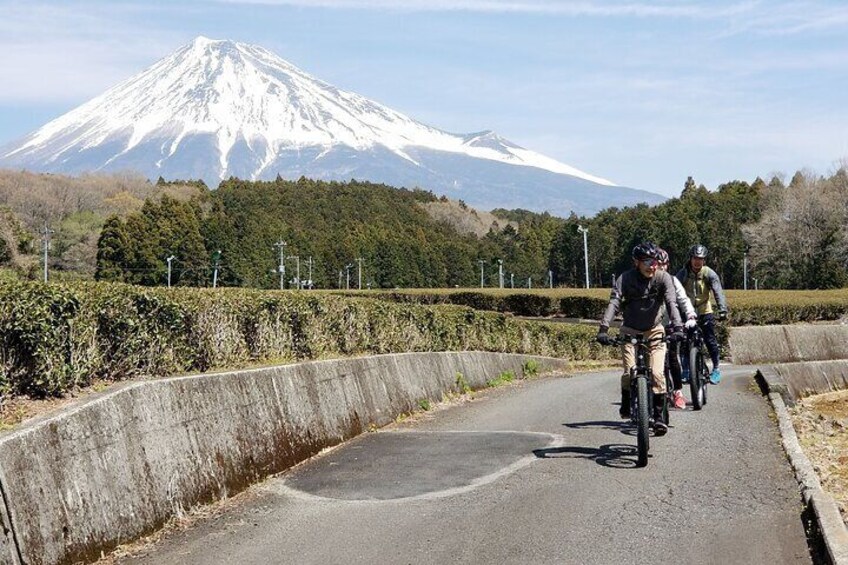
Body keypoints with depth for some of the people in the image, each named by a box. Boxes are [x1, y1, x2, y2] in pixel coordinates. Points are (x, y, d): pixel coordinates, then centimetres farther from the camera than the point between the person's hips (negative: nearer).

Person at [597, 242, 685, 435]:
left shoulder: (663, 278, -14)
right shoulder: (625, 279, -16)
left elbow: (671, 303, -25)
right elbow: (614, 303, -27)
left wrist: (677, 327, -41)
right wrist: (603, 329, -41)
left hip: (654, 330, 0)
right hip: (631, 330, 0)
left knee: (657, 374, -13)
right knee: (629, 372, -14)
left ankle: (658, 416, 0)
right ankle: (626, 405, 16)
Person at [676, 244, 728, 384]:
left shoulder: (709, 274, -10)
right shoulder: (682, 274, -11)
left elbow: (718, 291, -20)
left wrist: (723, 309, -35)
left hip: (704, 311, 0)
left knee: (710, 341, -5)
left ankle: (716, 369, 9)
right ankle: (686, 370, 12)